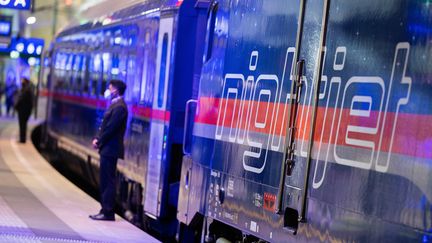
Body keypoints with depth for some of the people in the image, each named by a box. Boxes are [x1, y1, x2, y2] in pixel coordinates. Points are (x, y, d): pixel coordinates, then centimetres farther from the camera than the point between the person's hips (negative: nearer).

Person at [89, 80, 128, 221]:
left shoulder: (119, 107, -15)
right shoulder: (115, 105, 17)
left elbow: (111, 128, -19)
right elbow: (105, 125, 18)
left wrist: (99, 141, -10)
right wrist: (97, 138, 5)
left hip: (110, 149, -10)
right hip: (107, 148, 10)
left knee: (108, 181, -6)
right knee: (104, 181, 13)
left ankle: (108, 212, -2)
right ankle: (105, 210, 19)